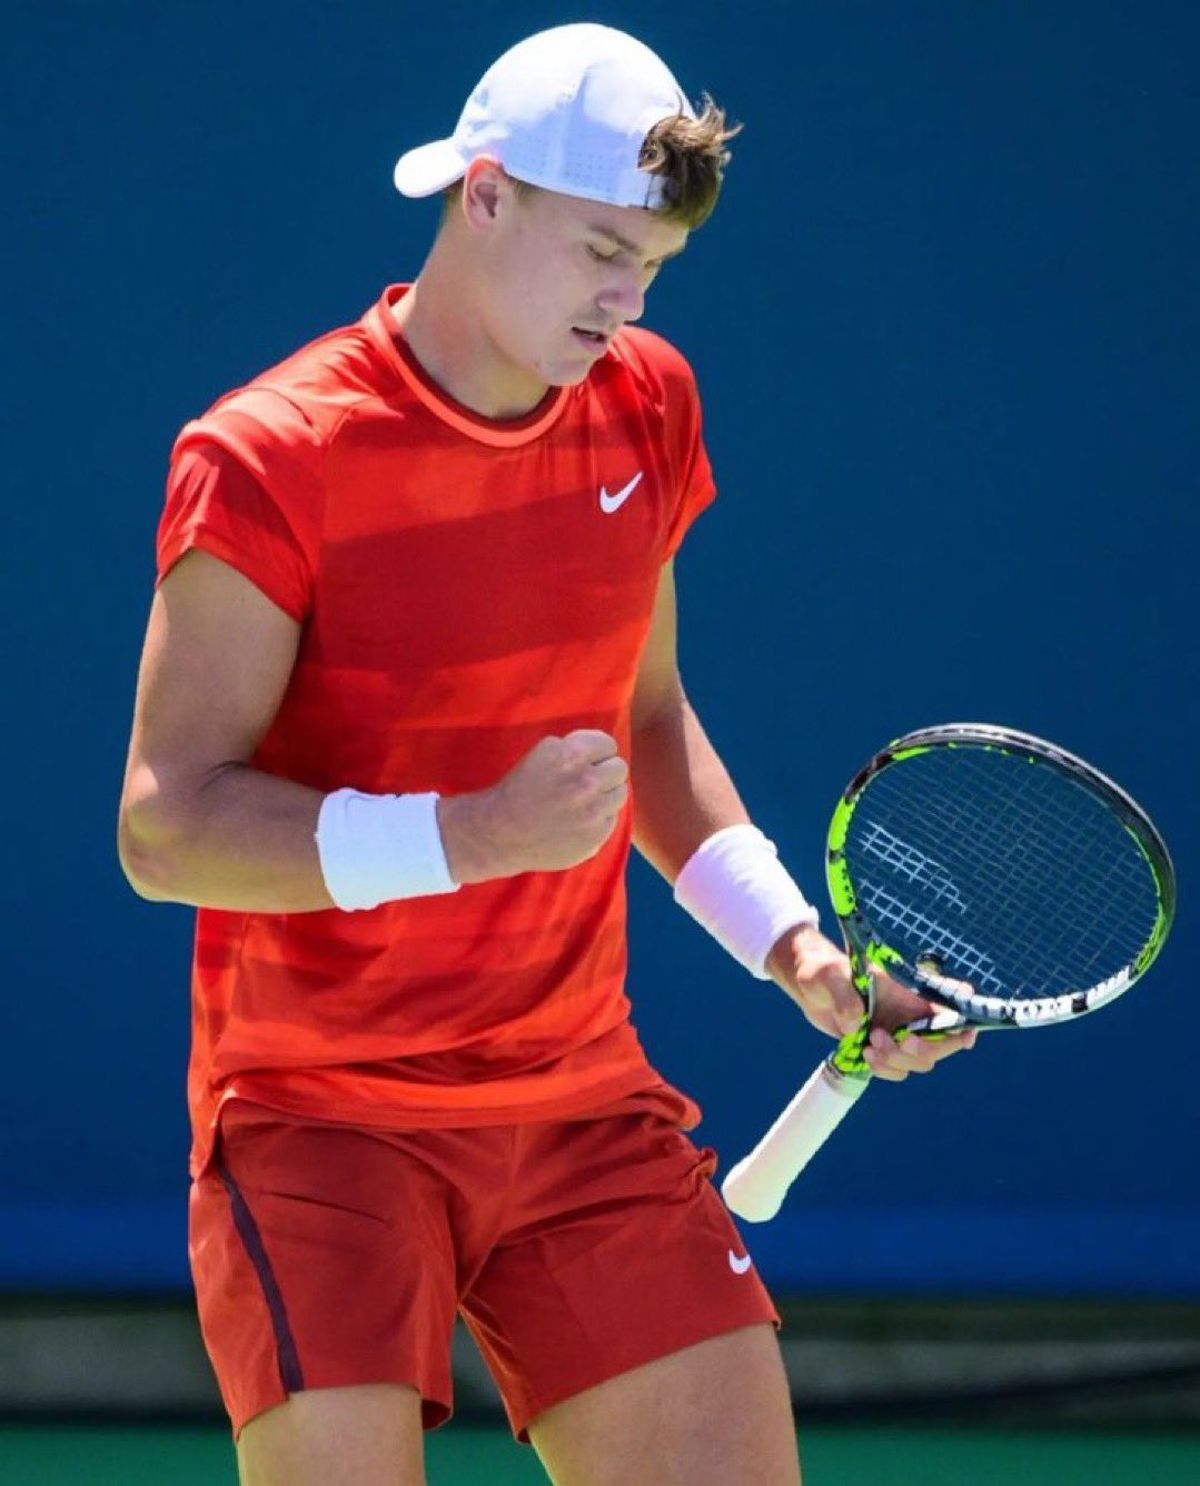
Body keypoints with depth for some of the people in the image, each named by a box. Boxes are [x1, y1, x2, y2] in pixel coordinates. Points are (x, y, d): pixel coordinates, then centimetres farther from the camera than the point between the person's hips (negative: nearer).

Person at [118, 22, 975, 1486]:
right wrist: (465, 837, -27)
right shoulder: (268, 460, -14)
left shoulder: (647, 408, 7)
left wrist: (789, 942, 8)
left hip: (584, 1114, 6)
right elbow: (163, 827, -16)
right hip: (319, 1116, -6)